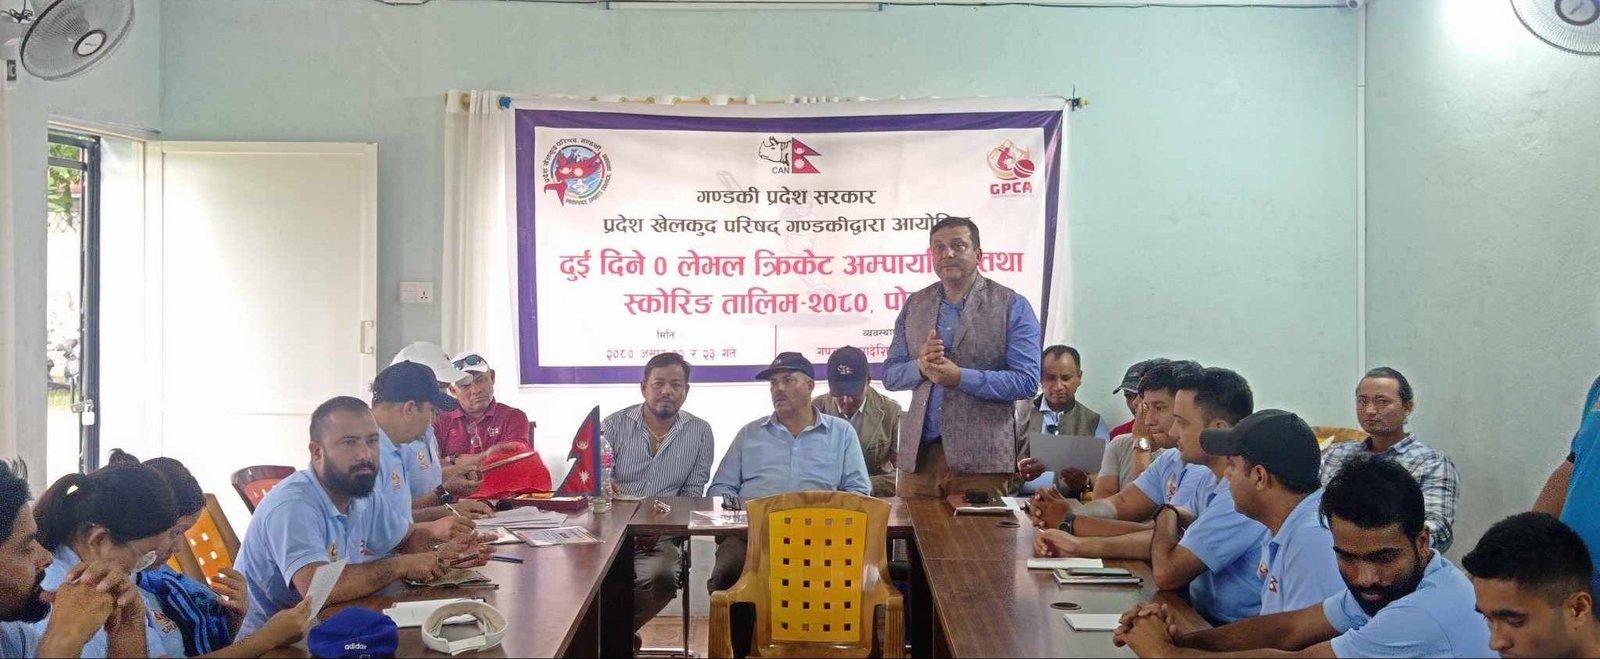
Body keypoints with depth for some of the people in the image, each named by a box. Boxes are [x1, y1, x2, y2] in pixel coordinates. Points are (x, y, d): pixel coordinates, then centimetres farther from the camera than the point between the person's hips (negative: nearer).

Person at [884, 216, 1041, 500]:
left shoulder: (1012, 306, 0)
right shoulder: (914, 305, 13)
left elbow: (1026, 381, -7)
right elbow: (890, 375, 14)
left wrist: (960, 377, -16)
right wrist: (920, 367, -8)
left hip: (981, 459, -3)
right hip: (918, 453, 4)